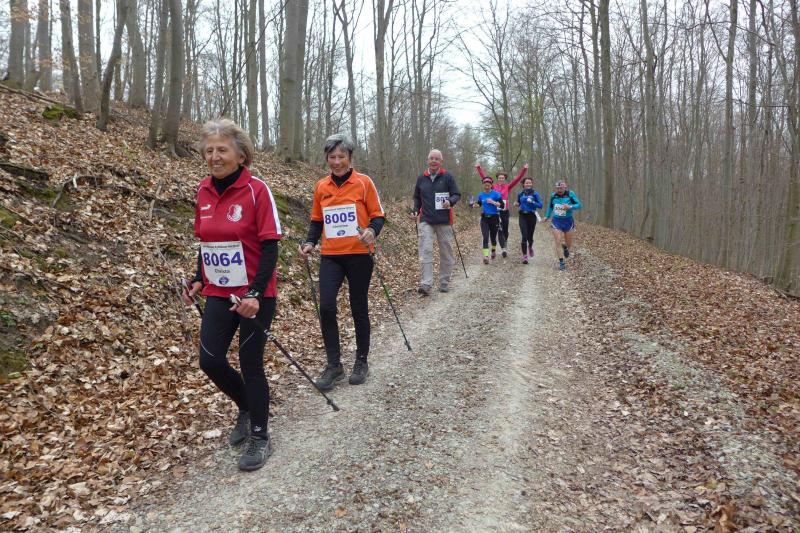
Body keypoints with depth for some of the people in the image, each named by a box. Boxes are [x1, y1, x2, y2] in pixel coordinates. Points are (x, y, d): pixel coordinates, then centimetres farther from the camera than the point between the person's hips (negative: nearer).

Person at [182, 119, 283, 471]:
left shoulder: (256, 190, -13)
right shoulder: (204, 192, 4)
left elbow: (270, 247, -15)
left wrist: (255, 293, -23)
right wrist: (198, 281, 8)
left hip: (254, 296, -5)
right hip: (219, 294, 5)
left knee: (250, 364, 2)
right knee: (210, 360, 4)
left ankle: (260, 438, 23)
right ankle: (246, 408, 34)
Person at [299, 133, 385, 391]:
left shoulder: (363, 182, -2)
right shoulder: (321, 186, 9)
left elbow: (378, 215, 0)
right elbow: (317, 221, 16)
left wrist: (372, 231, -21)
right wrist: (310, 242, -1)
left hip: (359, 255, -2)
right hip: (330, 256, 3)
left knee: (359, 309, 8)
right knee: (326, 307, -10)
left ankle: (361, 361, 25)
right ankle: (334, 364, 5)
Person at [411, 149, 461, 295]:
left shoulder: (448, 177, 1)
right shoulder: (421, 178, 10)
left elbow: (457, 194, 0)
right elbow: (417, 197, 21)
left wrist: (450, 201, -21)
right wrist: (415, 211, 6)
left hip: (444, 221, -1)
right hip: (426, 220, 1)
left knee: (446, 253, 6)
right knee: (425, 251, -11)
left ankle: (444, 282, 19)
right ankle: (426, 284, -15)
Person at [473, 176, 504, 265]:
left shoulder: (495, 194, -6)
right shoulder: (480, 195, 7)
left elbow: (502, 204, -12)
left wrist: (493, 202, -25)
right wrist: (476, 205, 1)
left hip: (494, 218, -2)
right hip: (484, 218, 2)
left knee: (493, 237, 11)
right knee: (485, 238, -13)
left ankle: (493, 250, 43)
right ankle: (486, 256, -19)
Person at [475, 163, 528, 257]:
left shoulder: (508, 187, 6)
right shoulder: (493, 187, 5)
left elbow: (517, 179, 2)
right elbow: (484, 177, 6)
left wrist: (524, 169, -5)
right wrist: (479, 168, 3)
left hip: (505, 211, 1)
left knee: (505, 230, 11)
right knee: (500, 230, -6)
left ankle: (505, 243, 38)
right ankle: (503, 248, -11)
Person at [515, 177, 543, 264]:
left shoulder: (535, 193, -2)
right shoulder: (520, 194, 6)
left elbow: (540, 205, -7)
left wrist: (532, 202, -21)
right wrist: (517, 204, 3)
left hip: (532, 216, -1)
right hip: (523, 216, 1)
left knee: (530, 236, 7)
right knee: (524, 236, -11)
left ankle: (530, 247, 44)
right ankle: (524, 256, -6)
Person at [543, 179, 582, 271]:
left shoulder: (570, 194, -9)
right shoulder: (553, 195, 0)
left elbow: (579, 205, -8)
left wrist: (570, 207, -24)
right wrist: (547, 216, 19)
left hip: (568, 221, -1)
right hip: (556, 221, 1)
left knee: (568, 243, 11)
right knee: (558, 242, -11)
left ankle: (565, 247, 48)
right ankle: (561, 262, -5)